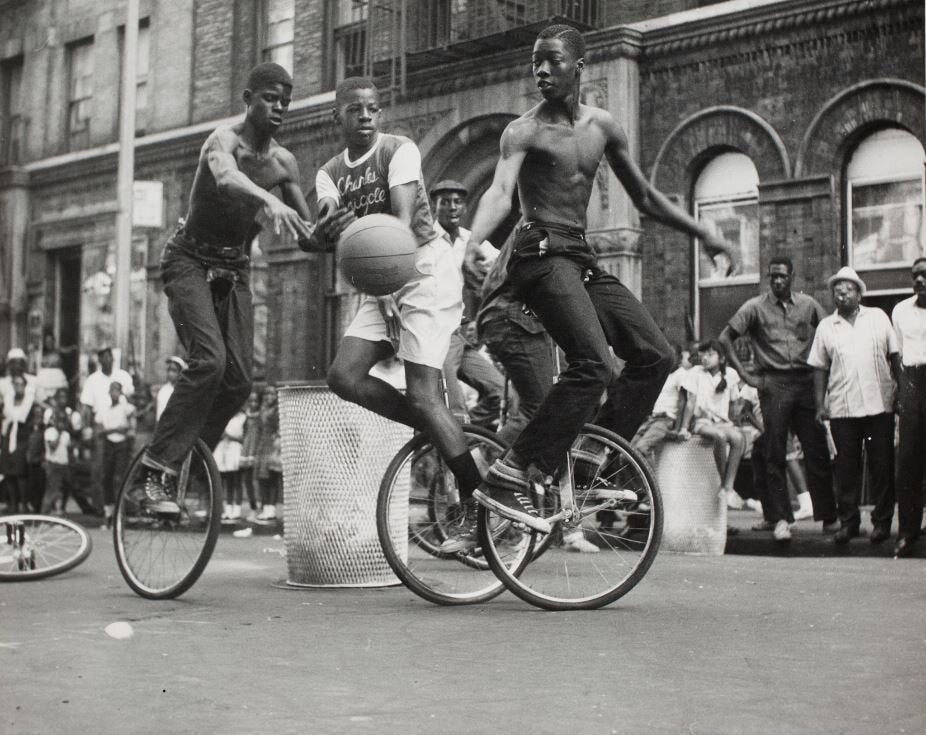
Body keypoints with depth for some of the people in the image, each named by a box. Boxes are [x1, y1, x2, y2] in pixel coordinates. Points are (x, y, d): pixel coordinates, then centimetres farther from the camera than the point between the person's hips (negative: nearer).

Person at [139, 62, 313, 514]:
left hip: (234, 269, 6)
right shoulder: (224, 141, -20)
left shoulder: (283, 162, -1)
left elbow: (307, 235, 6)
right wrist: (268, 201, -65)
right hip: (190, 261, -6)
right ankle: (159, 468, -17)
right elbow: (225, 176, -45)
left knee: (239, 380, -3)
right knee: (208, 361, -24)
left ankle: (189, 460, 14)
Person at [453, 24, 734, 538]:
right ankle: (507, 477, -25)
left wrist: (702, 233, 19)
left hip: (583, 259, 8)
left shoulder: (603, 127, 13)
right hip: (542, 256, -7)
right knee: (594, 365, -24)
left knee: (655, 356, 3)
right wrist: (474, 241, -42)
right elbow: (500, 192, -23)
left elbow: (645, 197, 22)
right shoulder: (525, 131, -6)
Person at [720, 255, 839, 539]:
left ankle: (829, 517, 9)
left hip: (806, 381, 2)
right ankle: (779, 518, 1)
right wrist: (744, 374, -4)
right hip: (773, 385, -2)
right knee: (774, 454, -3)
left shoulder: (808, 305, 9)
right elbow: (725, 338, 1)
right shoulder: (756, 307, 2)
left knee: (817, 451, 1)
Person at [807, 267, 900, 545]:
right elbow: (820, 368, 8)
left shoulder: (878, 317, 7)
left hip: (879, 404, 0)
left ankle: (882, 521, 11)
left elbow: (895, 356, 8)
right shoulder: (825, 327, 8)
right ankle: (848, 521, 12)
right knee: (846, 467, 3)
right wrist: (820, 404, 1)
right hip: (842, 408, 0)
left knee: (882, 465, 2)